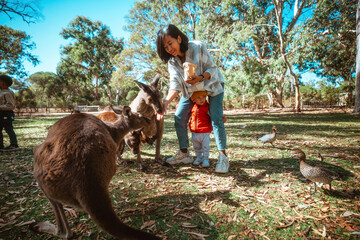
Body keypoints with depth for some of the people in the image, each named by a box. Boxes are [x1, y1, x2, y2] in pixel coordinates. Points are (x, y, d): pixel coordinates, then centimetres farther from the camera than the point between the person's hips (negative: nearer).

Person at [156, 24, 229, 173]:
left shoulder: (198, 47, -22)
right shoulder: (172, 61, -11)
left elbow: (212, 68, -19)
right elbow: (175, 85, -21)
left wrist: (200, 78, -39)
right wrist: (166, 101, -38)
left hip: (212, 85, -4)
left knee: (216, 119, -18)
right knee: (179, 118, -5)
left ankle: (223, 156, -4)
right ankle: (184, 154, 8)